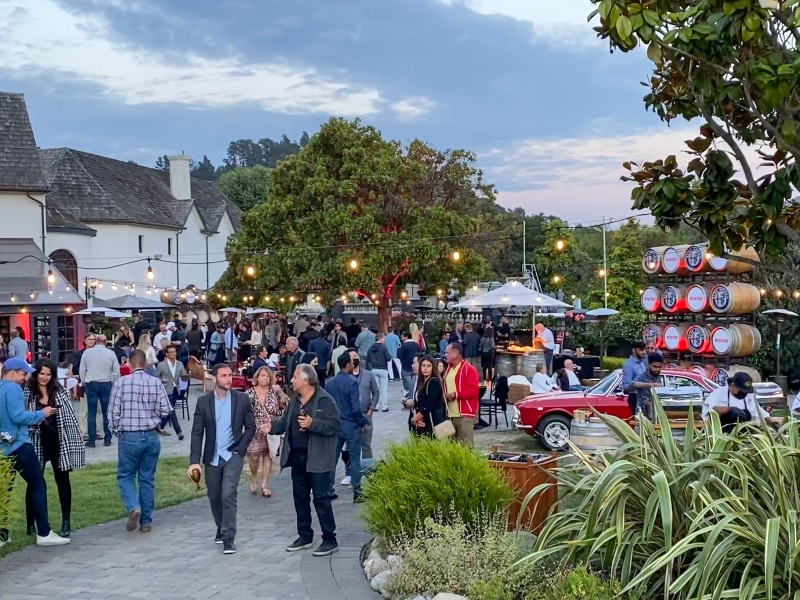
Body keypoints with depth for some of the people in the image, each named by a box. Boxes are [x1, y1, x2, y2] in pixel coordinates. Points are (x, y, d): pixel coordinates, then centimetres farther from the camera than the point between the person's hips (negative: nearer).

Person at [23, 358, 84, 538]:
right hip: (37, 443, -1)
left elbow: (70, 417, 2)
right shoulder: (27, 393, -2)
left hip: (58, 442, 1)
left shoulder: (60, 392, 2)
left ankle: (66, 522, 13)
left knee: (62, 481, 6)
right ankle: (31, 523, 16)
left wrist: (75, 442, -2)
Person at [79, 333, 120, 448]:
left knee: (91, 413, 2)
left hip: (91, 383, 0)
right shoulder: (111, 353, -2)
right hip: (106, 384, 0)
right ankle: (107, 439, 10)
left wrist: (83, 382, 15)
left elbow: (82, 369, 2)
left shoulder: (87, 352, -1)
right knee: (107, 412, 7)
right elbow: (116, 371, 0)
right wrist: (115, 384, 12)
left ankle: (91, 440, 2)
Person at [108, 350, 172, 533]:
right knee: (147, 479, 11)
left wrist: (117, 431, 11)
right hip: (151, 436, 2)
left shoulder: (121, 383, -7)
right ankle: (146, 521, 15)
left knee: (125, 476, 12)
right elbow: (166, 410, -3)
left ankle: (133, 507, -11)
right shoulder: (156, 383, -2)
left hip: (129, 437, -2)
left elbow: (113, 413, -6)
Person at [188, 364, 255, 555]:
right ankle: (221, 529, 35)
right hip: (212, 457, 2)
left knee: (229, 495, -13)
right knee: (214, 497, 13)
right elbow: (197, 432, -5)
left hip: (233, 455, -2)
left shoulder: (242, 399, -3)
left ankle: (229, 538, -8)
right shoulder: (203, 401, -3)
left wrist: (241, 447, -10)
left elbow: (251, 427, 3)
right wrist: (194, 460, -13)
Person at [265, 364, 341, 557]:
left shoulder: (324, 400, -13)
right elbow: (286, 422, 15)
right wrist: (272, 427, -4)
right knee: (300, 496, 14)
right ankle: (305, 536, 26)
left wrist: (312, 424, -27)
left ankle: (330, 540, 3)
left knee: (321, 498, -4)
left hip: (316, 458, -8)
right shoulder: (295, 400, 11)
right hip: (297, 456, 8)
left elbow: (334, 425, -19)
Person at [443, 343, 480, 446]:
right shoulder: (448, 369, 18)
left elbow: (474, 390, -15)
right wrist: (445, 396, 3)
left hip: (465, 414, -8)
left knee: (465, 445, -8)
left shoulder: (469, 369, -8)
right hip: (450, 415, 8)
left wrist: (455, 395, -16)